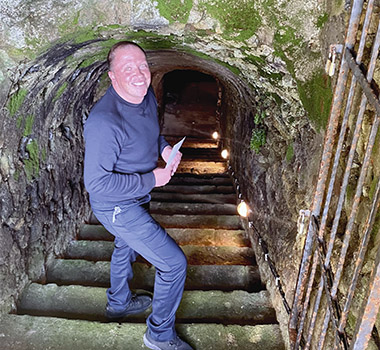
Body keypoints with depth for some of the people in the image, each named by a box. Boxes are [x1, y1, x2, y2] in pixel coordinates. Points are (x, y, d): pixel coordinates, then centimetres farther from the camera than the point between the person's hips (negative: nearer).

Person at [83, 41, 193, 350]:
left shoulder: (146, 94, -6)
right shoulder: (104, 122, -34)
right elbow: (96, 183, -30)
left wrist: (164, 147, -6)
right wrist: (151, 180, -26)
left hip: (136, 197, 9)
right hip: (116, 207, -9)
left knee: (127, 246, 30)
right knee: (174, 263, -3)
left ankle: (118, 303, 60)